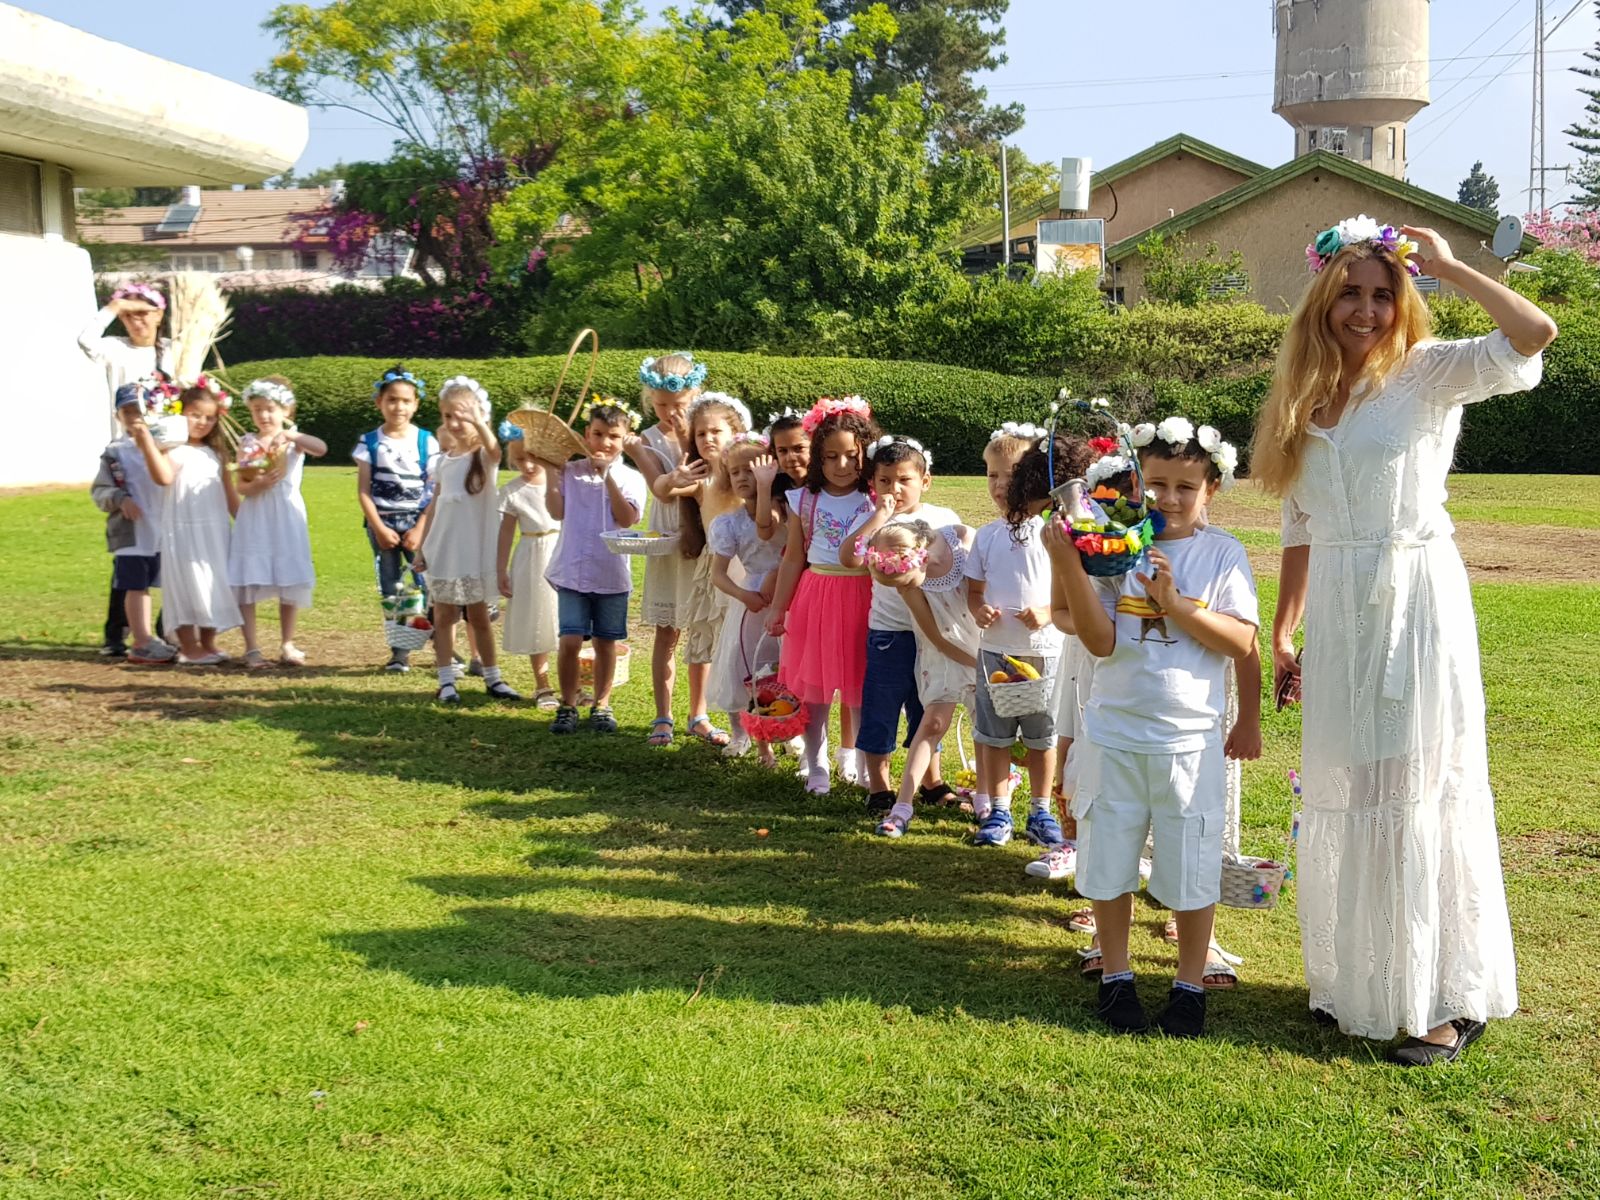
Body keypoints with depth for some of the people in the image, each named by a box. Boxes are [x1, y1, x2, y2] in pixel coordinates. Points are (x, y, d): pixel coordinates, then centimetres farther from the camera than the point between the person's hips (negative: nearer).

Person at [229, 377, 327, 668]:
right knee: (247, 581, -3)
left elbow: (321, 448, -21)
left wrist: (288, 435, -32)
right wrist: (256, 485, -20)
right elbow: (239, 485, 0)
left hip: (286, 518, -1)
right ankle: (251, 647, 3)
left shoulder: (295, 439, 1)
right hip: (254, 519, 1)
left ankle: (287, 644, 18)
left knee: (289, 582, 5)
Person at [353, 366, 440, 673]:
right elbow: (363, 490, 0)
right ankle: (400, 652, 11)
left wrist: (420, 530, -10)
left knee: (430, 585, -10)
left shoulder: (427, 442, 0)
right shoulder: (370, 442, 2)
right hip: (382, 524, 1)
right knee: (391, 590, 4)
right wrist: (379, 529, -9)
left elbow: (436, 491, -2)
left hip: (419, 524, -1)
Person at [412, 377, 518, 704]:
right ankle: (446, 681, 10)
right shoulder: (445, 460, 8)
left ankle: (493, 678, 18)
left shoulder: (485, 455, -7)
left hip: (475, 550, -4)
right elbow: (434, 506, 13)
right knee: (444, 616, 5)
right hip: (443, 549, 4)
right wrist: (422, 547, 9)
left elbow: (494, 449, -34)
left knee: (478, 615, 5)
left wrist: (478, 421, -53)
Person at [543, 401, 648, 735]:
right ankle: (567, 706, 8)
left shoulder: (630, 478, 1)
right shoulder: (571, 471, 3)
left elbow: (627, 518, -14)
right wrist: (550, 472, -10)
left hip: (612, 574, 1)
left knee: (605, 642, 10)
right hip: (572, 571, 0)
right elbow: (557, 512, -5)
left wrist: (607, 475, -17)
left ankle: (601, 705, 24)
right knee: (570, 640, -6)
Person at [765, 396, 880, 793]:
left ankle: (850, 754, 23)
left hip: (862, 598, -1)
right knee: (813, 687, 4)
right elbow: (793, 558, 8)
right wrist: (777, 608, 8)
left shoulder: (876, 501, -1)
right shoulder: (805, 500, 3)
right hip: (815, 596, 1)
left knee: (859, 686, 4)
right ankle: (816, 765, 15)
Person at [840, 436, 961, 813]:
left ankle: (932, 782, 32)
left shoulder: (944, 519, 3)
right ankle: (878, 789, 18)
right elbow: (849, 558, -25)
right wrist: (881, 514, -23)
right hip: (889, 632, -3)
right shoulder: (874, 522, -6)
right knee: (880, 711, 4)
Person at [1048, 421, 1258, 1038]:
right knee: (1110, 861, 11)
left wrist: (1174, 602, -18)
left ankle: (1190, 985, 25)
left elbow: (1242, 643, -10)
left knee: (1191, 869, 9)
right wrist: (1069, 568, -21)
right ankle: (1116, 977, 29)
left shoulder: (1222, 554, -1)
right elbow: (1101, 642, -11)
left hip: (1190, 739, -1)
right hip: (1114, 735, 1)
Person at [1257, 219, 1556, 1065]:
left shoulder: (1427, 374, -5)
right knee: (1342, 797, 12)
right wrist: (1280, 634, 11)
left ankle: (1451, 1000, 9)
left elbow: (1535, 334, -24)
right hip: (1337, 615, 6)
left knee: (1424, 792, -2)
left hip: (1415, 605, -6)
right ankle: (1356, 981, 28)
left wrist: (1447, 266, -13)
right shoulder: (1306, 398, 11)